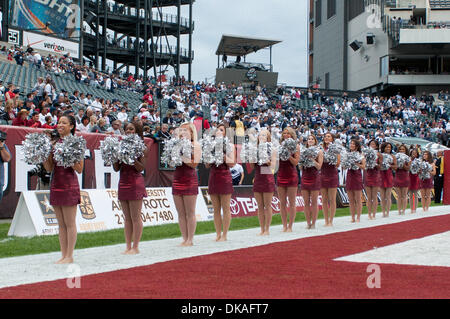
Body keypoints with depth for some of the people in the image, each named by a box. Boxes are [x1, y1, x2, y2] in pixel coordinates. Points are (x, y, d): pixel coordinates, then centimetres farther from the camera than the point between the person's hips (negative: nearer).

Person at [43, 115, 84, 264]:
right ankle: (64, 255, 15)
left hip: (69, 185, -7)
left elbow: (80, 169, -9)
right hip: (56, 184, 7)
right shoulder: (54, 143, 11)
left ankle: (69, 256, 3)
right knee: (61, 224, 10)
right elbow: (49, 168, 11)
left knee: (70, 223, -2)